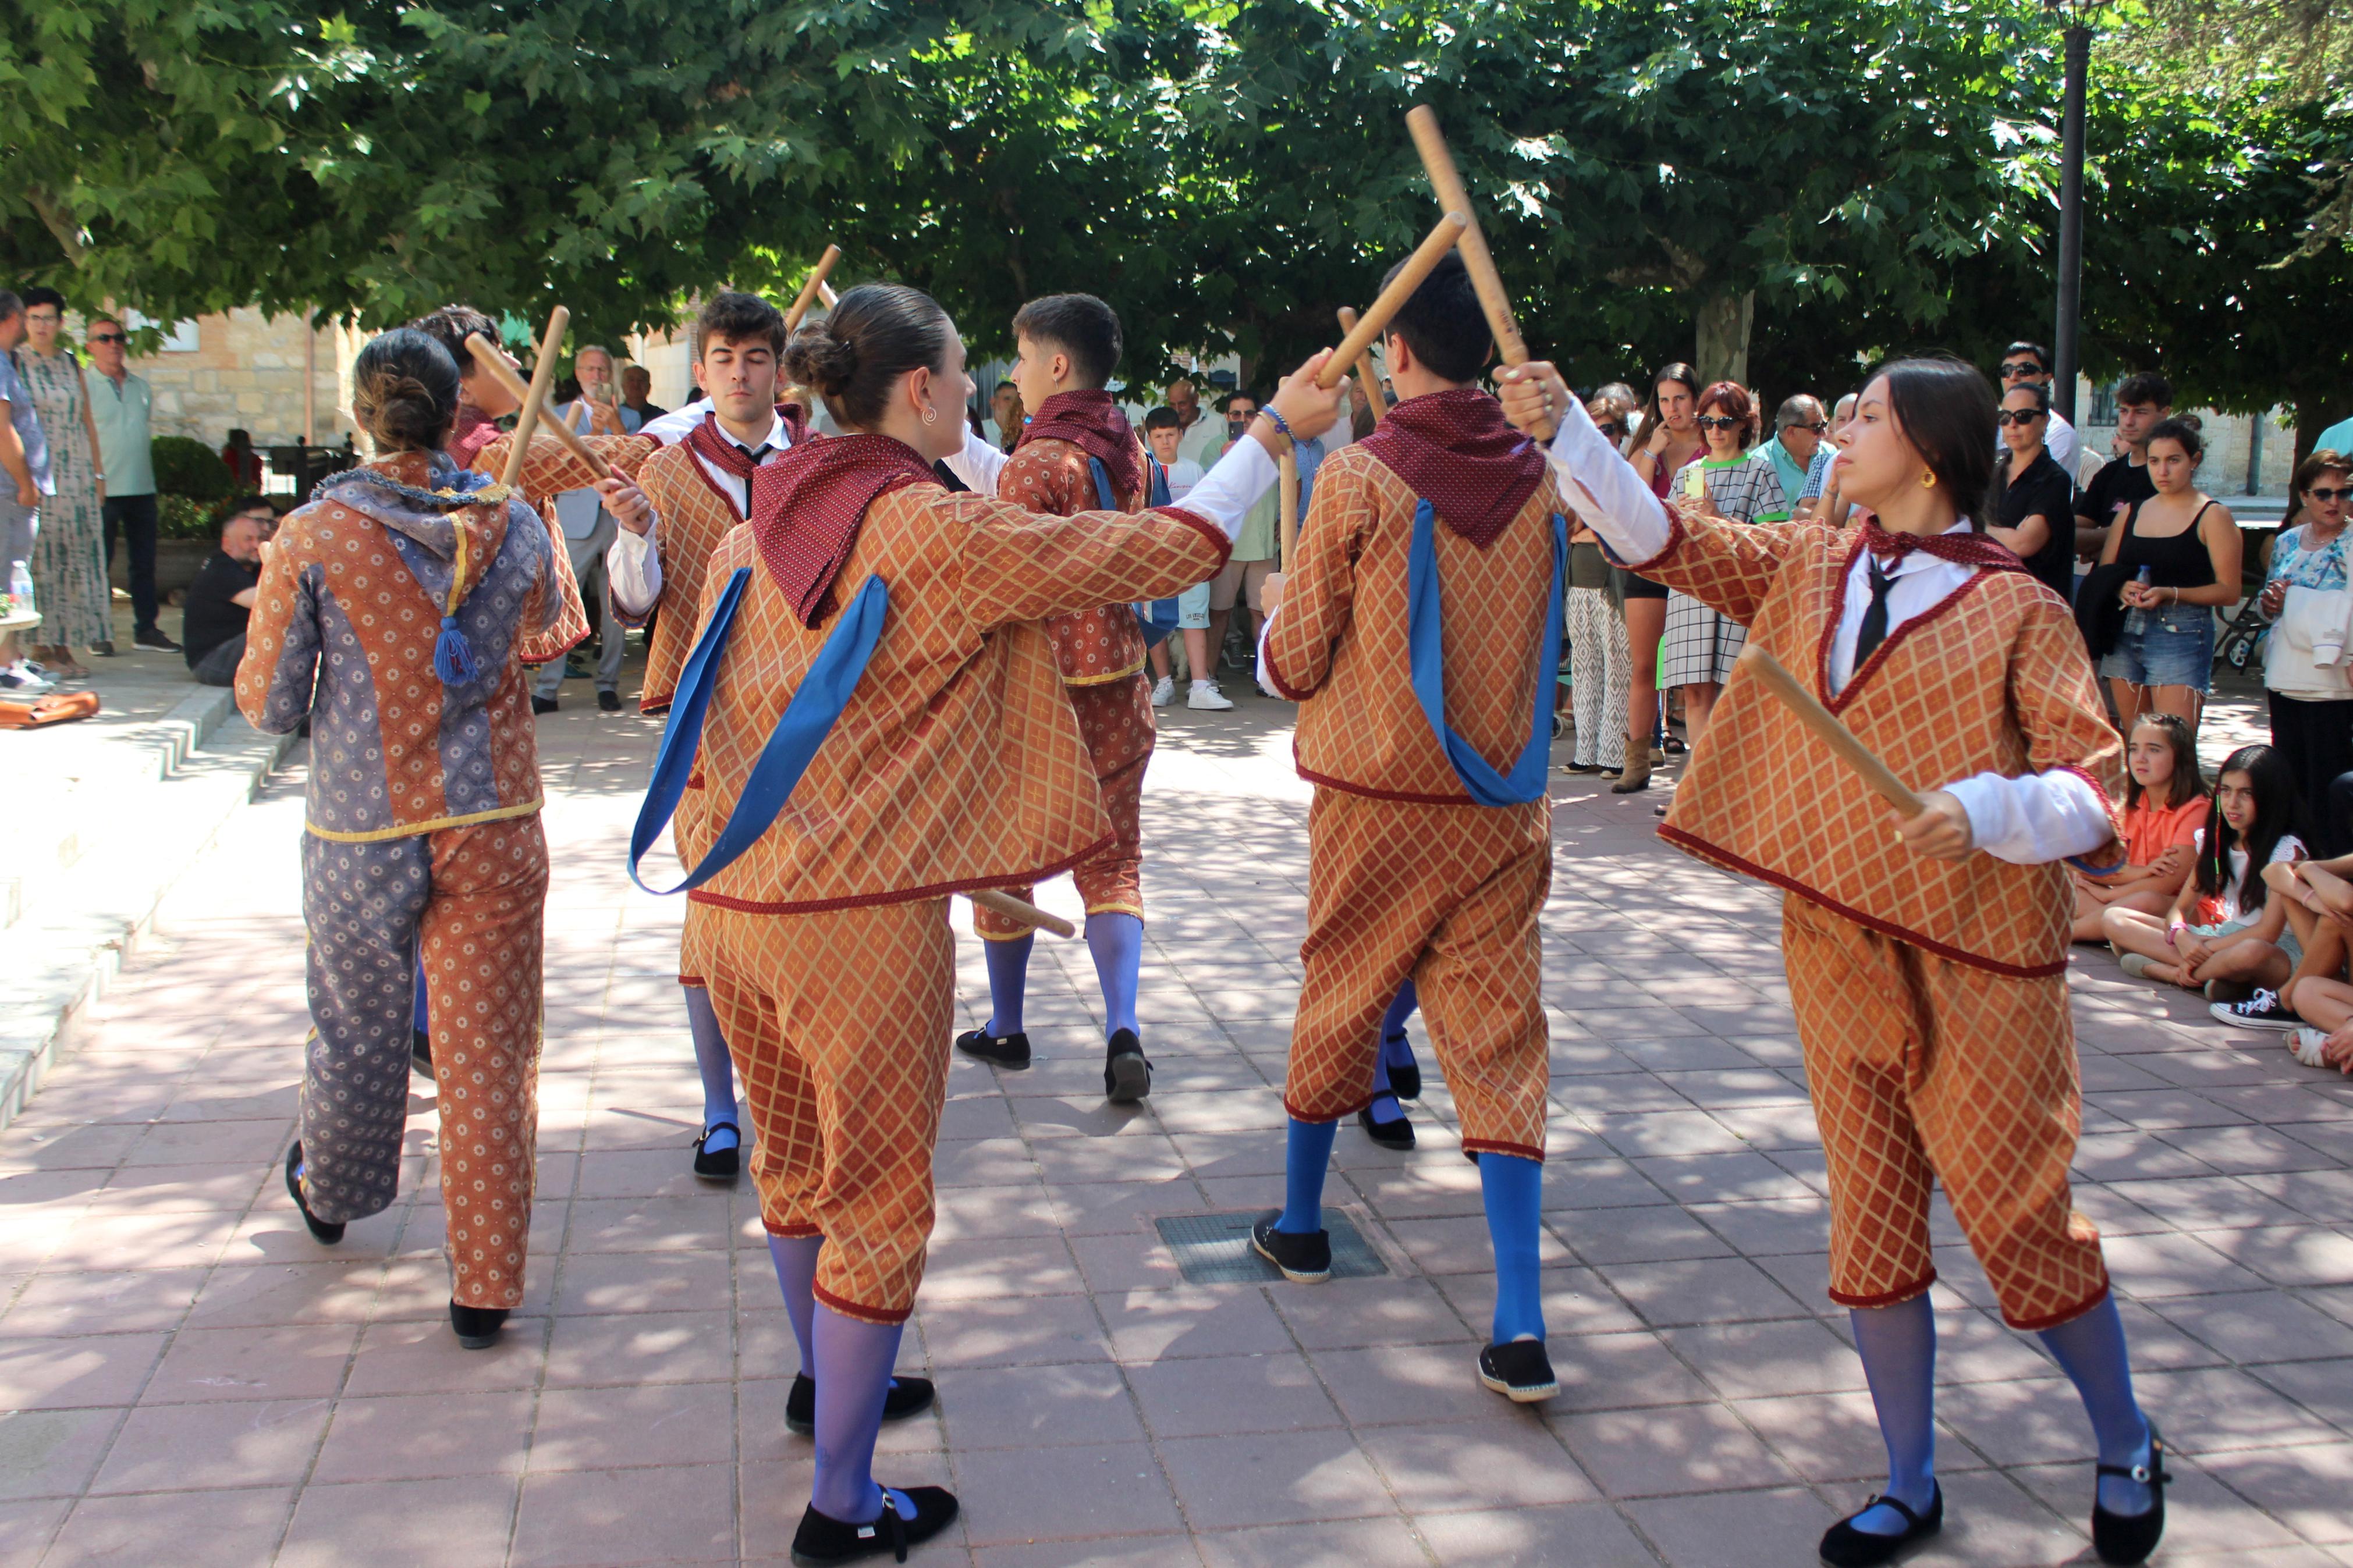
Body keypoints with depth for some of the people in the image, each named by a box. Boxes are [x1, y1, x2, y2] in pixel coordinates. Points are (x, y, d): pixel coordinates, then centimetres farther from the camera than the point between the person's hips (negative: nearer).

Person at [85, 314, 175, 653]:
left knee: (145, 562, 8)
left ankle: (146, 629, 14)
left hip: (141, 488, 6)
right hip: (103, 490, -6)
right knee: (98, 565, -2)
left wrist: (144, 474, 15)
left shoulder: (141, 387, 14)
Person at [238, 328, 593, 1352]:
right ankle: (485, 1289, 12)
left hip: (361, 835, 0)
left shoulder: (313, 539, -11)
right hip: (495, 826, 1)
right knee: (489, 1056, 6)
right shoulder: (517, 529, -5)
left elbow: (269, 706, -6)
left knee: (357, 1032, 20)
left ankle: (331, 1194, 48)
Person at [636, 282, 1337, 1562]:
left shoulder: (751, 536, 7)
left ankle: (825, 1377, 47)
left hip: (735, 898, 8)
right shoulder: (943, 533, -14)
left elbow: (702, 734, 14)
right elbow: (1162, 549, -10)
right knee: (876, 1198, 6)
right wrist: (1277, 430, 2)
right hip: (867, 913, -7)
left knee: (794, 1161, 25)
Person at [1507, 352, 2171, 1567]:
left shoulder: (2016, 609, -8)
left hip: (1977, 965, -5)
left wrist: (1989, 808, -29)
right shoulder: (1806, 571, 8)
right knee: (1871, 1228, 11)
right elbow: (1665, 540, 8)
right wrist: (1564, 429, 0)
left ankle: (2127, 1453, 31)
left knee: (2021, 1222, 4)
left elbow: (2095, 788, -11)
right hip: (1839, 950, 5)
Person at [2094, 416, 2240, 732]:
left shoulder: (2212, 515, 1)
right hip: (2125, 634, 5)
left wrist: (2170, 595, -17)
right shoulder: (2132, 511, 15)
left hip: (2182, 636, -5)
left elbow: (2229, 591, -6)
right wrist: (2121, 589, -9)